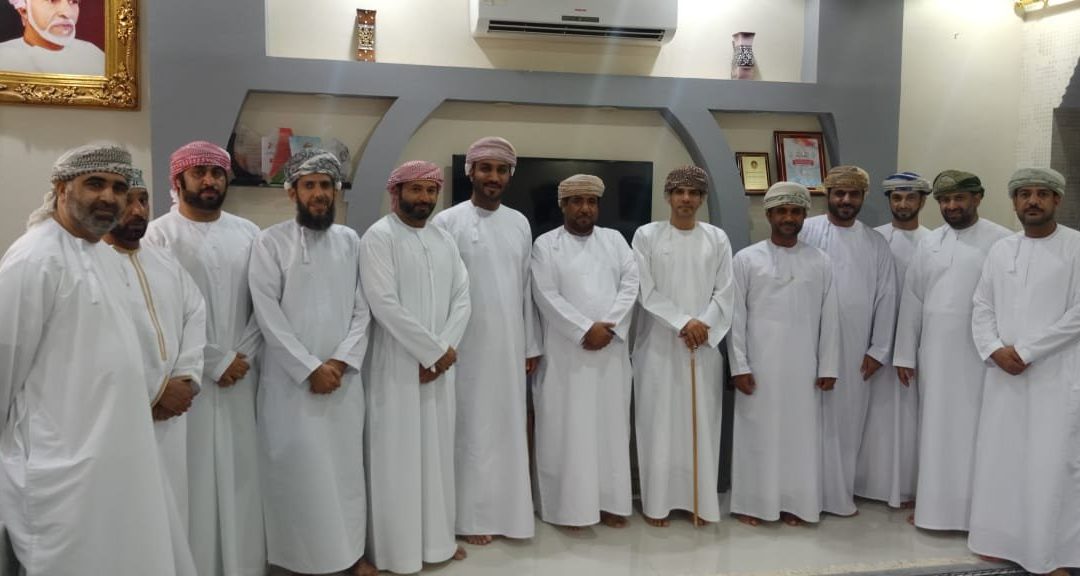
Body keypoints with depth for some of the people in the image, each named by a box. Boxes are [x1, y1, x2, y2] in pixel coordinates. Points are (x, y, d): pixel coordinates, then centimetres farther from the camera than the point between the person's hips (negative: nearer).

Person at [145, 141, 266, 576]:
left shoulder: (247, 233, 7)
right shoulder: (160, 234, -5)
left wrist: (244, 355, -6)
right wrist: (216, 361, -11)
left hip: (241, 375, 3)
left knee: (241, 471, 8)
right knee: (195, 474, 2)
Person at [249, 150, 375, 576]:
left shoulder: (350, 241, 8)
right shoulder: (270, 242, -3)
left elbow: (362, 309, 5)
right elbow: (268, 316, -9)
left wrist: (342, 359, -8)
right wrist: (310, 368, -12)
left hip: (344, 377, 3)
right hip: (291, 380, -3)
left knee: (346, 466, 10)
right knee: (298, 469, 1)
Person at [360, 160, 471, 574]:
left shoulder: (445, 240, 11)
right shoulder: (379, 237, -8)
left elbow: (462, 299, 6)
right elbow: (384, 304, -18)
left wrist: (444, 349, -9)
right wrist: (435, 350, -15)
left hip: (440, 364, 6)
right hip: (398, 365, -6)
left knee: (437, 450, 12)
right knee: (398, 455, 1)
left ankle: (437, 537, 25)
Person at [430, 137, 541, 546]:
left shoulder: (520, 223, 8)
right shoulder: (447, 222, -6)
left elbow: (526, 287, 10)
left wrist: (532, 344, 10)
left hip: (510, 346, 4)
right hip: (467, 346, -4)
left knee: (507, 428, 11)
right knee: (472, 430, 4)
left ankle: (505, 511, 23)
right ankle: (472, 515, 15)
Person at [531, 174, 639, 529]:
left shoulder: (615, 239, 13)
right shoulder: (545, 245, 1)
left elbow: (632, 283, 2)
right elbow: (546, 296, -9)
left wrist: (610, 326, -11)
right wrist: (586, 329, -16)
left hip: (611, 350, 4)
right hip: (567, 352, -3)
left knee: (611, 425, 7)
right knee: (568, 427, 0)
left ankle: (610, 501, 16)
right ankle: (570, 504, 8)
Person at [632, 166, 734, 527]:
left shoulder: (717, 238, 7)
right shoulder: (646, 236, 0)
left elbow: (725, 292, 3)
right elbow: (645, 291, -6)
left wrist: (703, 327, -12)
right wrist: (683, 322, -14)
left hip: (705, 345, 2)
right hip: (659, 344, -2)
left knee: (703, 421, 5)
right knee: (659, 421, 1)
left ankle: (701, 500, 16)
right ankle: (657, 500, 10)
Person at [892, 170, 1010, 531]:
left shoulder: (1003, 242, -5)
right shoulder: (929, 244, 8)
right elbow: (911, 300, 8)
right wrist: (904, 354, 7)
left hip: (980, 355, -4)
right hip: (934, 354, 4)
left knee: (973, 432, 2)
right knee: (934, 431, 11)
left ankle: (974, 510, 15)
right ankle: (932, 505, 22)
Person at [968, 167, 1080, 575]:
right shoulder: (1000, 249, 11)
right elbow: (982, 306, 10)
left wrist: (1024, 350, -13)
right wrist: (994, 351, -7)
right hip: (1004, 373, 5)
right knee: (999, 456, 8)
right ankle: (1003, 539, 22)